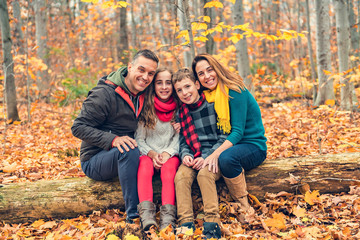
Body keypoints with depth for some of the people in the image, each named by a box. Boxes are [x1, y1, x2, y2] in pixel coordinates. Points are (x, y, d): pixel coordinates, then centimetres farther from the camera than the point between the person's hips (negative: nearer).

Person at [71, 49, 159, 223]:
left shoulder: (142, 97, 4)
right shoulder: (105, 94, -17)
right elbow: (78, 127, -19)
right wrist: (112, 140, -32)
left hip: (121, 159, 7)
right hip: (94, 162, -7)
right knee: (129, 150, -35)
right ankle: (133, 214, -30)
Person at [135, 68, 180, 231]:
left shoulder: (178, 108, 5)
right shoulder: (145, 108, 4)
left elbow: (180, 137, 1)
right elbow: (139, 139, 2)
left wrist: (168, 153, -15)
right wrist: (151, 153, -15)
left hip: (171, 154, 0)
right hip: (148, 153, 0)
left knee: (169, 167, -34)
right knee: (145, 164, -34)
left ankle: (168, 216, -46)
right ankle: (146, 214, -47)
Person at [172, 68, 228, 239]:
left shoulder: (213, 105, -5)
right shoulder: (181, 113, 10)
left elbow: (225, 136, -6)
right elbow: (183, 141, 14)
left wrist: (207, 157, -15)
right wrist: (185, 155, -9)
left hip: (214, 155, -4)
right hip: (193, 158, 4)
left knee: (204, 174, -33)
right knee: (181, 175, -25)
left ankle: (212, 224, -30)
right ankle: (186, 224, -28)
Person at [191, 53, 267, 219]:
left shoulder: (235, 92, -15)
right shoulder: (207, 95, 6)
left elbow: (238, 132, -22)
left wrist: (216, 153, -35)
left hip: (253, 146, -7)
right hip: (229, 145, 7)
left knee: (226, 157, -36)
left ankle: (244, 206, -19)